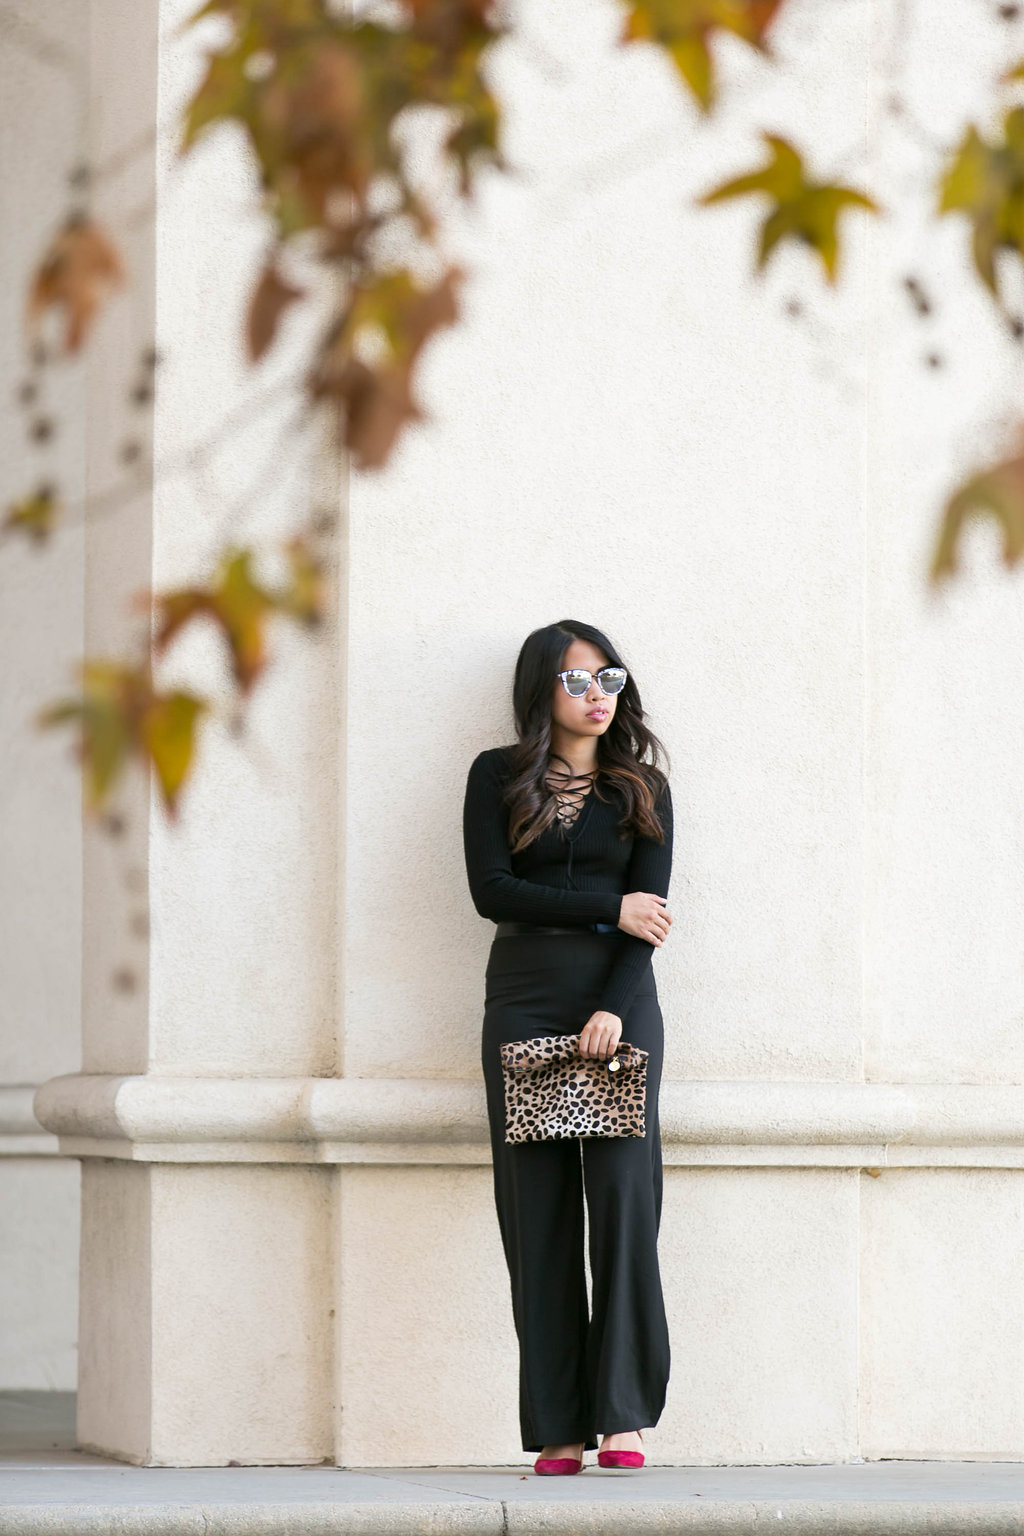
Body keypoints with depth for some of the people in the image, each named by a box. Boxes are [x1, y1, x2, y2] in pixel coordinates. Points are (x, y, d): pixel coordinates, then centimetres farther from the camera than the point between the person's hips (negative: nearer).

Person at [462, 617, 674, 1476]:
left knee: (623, 1188, -14)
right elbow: (492, 891, -2)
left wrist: (613, 1010, -12)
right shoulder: (498, 777, 10)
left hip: (619, 999, 0)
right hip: (524, 1002, 0)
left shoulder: (641, 786, 12)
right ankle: (558, 1430, -5)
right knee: (539, 1208, -5)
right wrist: (609, 909, -7)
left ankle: (623, 1415, -14)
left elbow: (650, 911, 3)